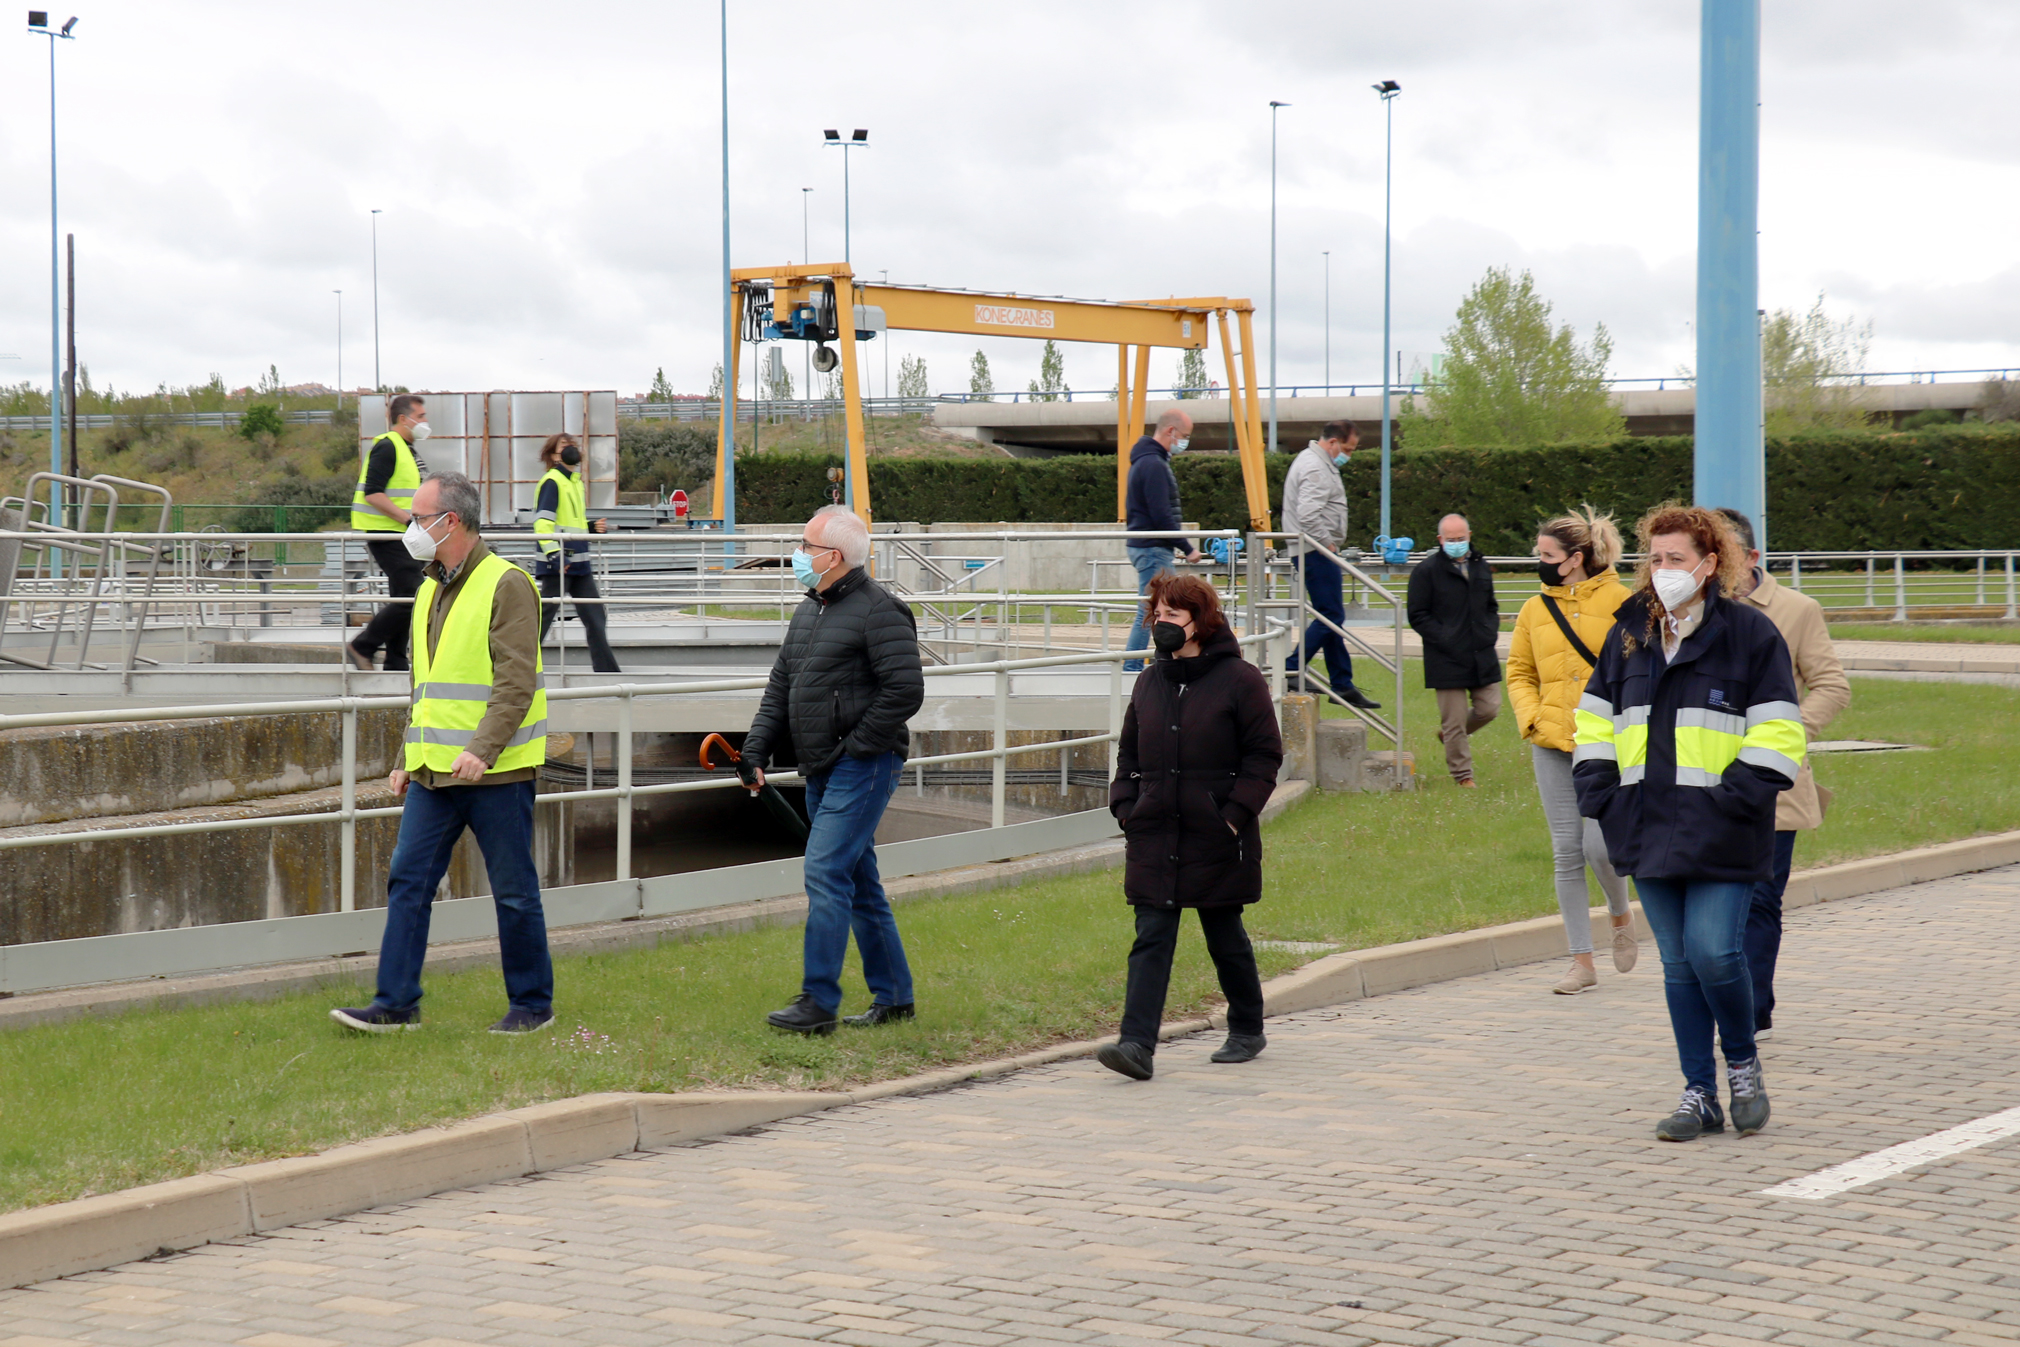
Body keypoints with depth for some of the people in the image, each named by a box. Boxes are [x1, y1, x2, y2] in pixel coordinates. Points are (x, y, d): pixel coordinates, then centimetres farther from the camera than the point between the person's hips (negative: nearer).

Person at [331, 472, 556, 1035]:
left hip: (496, 773, -8)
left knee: (514, 892, 2)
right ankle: (396, 1004, 5)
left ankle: (532, 1004, 13)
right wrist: (407, 759, 19)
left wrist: (482, 750, -26)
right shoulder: (429, 591, 16)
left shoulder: (506, 585, -10)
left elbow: (516, 682, -17)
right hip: (433, 773, 8)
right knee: (408, 882, 2)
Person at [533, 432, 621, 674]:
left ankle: (606, 669, 13)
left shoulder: (576, 482, 19)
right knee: (545, 614, -6)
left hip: (579, 562, 9)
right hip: (557, 563, -9)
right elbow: (542, 522, -18)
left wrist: (593, 527, 9)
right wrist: (553, 553, -29)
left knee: (594, 615, 9)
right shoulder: (551, 482, -9)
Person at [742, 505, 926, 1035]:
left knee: (825, 875, -14)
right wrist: (756, 748, 8)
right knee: (858, 881, 13)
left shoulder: (878, 610, -13)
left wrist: (856, 747, -17)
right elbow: (781, 687, 19)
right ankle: (893, 996, 21)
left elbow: (905, 690, -19)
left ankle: (818, 1001, -13)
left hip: (862, 768, -9)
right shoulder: (809, 610, 16)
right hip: (823, 771, 9)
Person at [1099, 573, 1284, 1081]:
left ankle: (1246, 1029, 30)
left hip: (1217, 841, -4)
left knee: (1225, 936, 10)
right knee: (1151, 939, -5)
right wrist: (1125, 807, 4)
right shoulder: (1150, 683, 11)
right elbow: (1129, 754, 18)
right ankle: (1137, 1044, -13)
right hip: (1153, 837, 4)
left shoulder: (1239, 679, -6)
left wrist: (1236, 815, -14)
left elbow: (1265, 754, -7)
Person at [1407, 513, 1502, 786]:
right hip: (1447, 659, -5)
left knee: (1489, 708, 6)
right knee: (1454, 720, -1)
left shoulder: (1481, 567, 13)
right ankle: (1463, 776, 12)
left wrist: (1491, 630, 7)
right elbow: (1418, 616, -6)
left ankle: (1448, 734, 33)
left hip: (1482, 656, 5)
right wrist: (1445, 639, -15)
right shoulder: (1426, 571, -6)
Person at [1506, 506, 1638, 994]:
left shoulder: (1620, 602, -2)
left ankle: (1621, 917, 22)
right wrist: (1534, 720, 1)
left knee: (1598, 844, -12)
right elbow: (1519, 673, 17)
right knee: (1567, 852, 3)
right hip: (1553, 745, 4)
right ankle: (1583, 961, 10)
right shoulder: (1534, 609, 9)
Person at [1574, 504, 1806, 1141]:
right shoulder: (1629, 633, 12)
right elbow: (1595, 719, 19)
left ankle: (1743, 1063, 12)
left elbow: (1777, 734, -5)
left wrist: (1735, 797, -13)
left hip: (1719, 834, -5)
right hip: (1650, 827, 5)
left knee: (1713, 950, -14)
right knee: (1678, 962, 6)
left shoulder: (1751, 633, -4)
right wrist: (1600, 795, 7)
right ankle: (1699, 1094, 14)